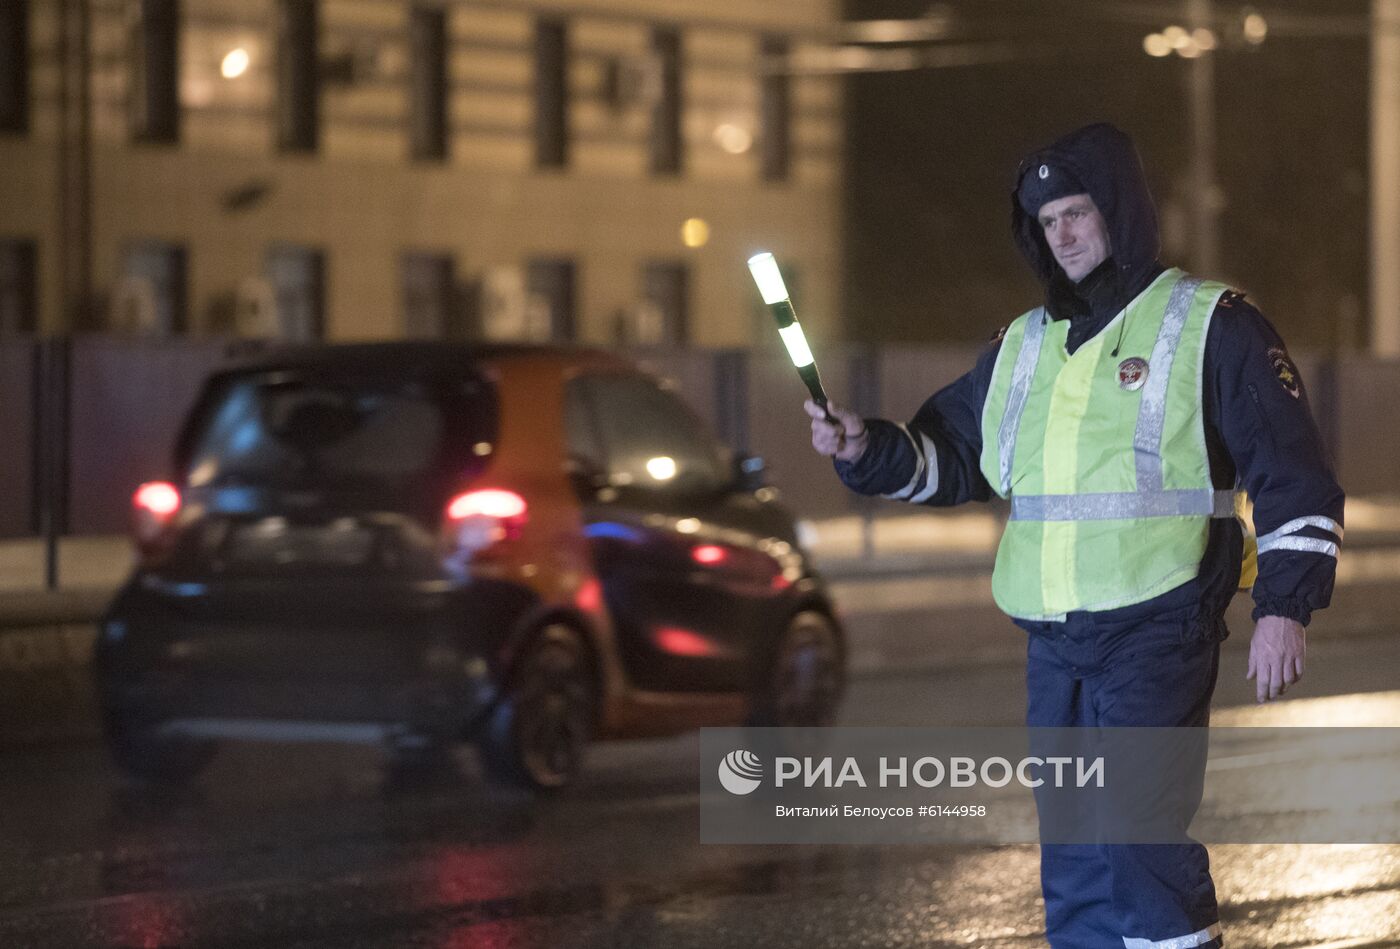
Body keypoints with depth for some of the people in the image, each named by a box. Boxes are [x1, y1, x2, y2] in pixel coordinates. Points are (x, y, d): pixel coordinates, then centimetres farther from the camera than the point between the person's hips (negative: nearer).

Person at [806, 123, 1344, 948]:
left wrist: (1285, 608, -12)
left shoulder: (1210, 326, -3)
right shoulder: (1025, 346, 16)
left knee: (1140, 840, -14)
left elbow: (1293, 474, -5)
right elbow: (948, 455, 23)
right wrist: (864, 448, 3)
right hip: (1055, 639, 7)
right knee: (1074, 858, 8)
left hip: (1158, 634, -7)